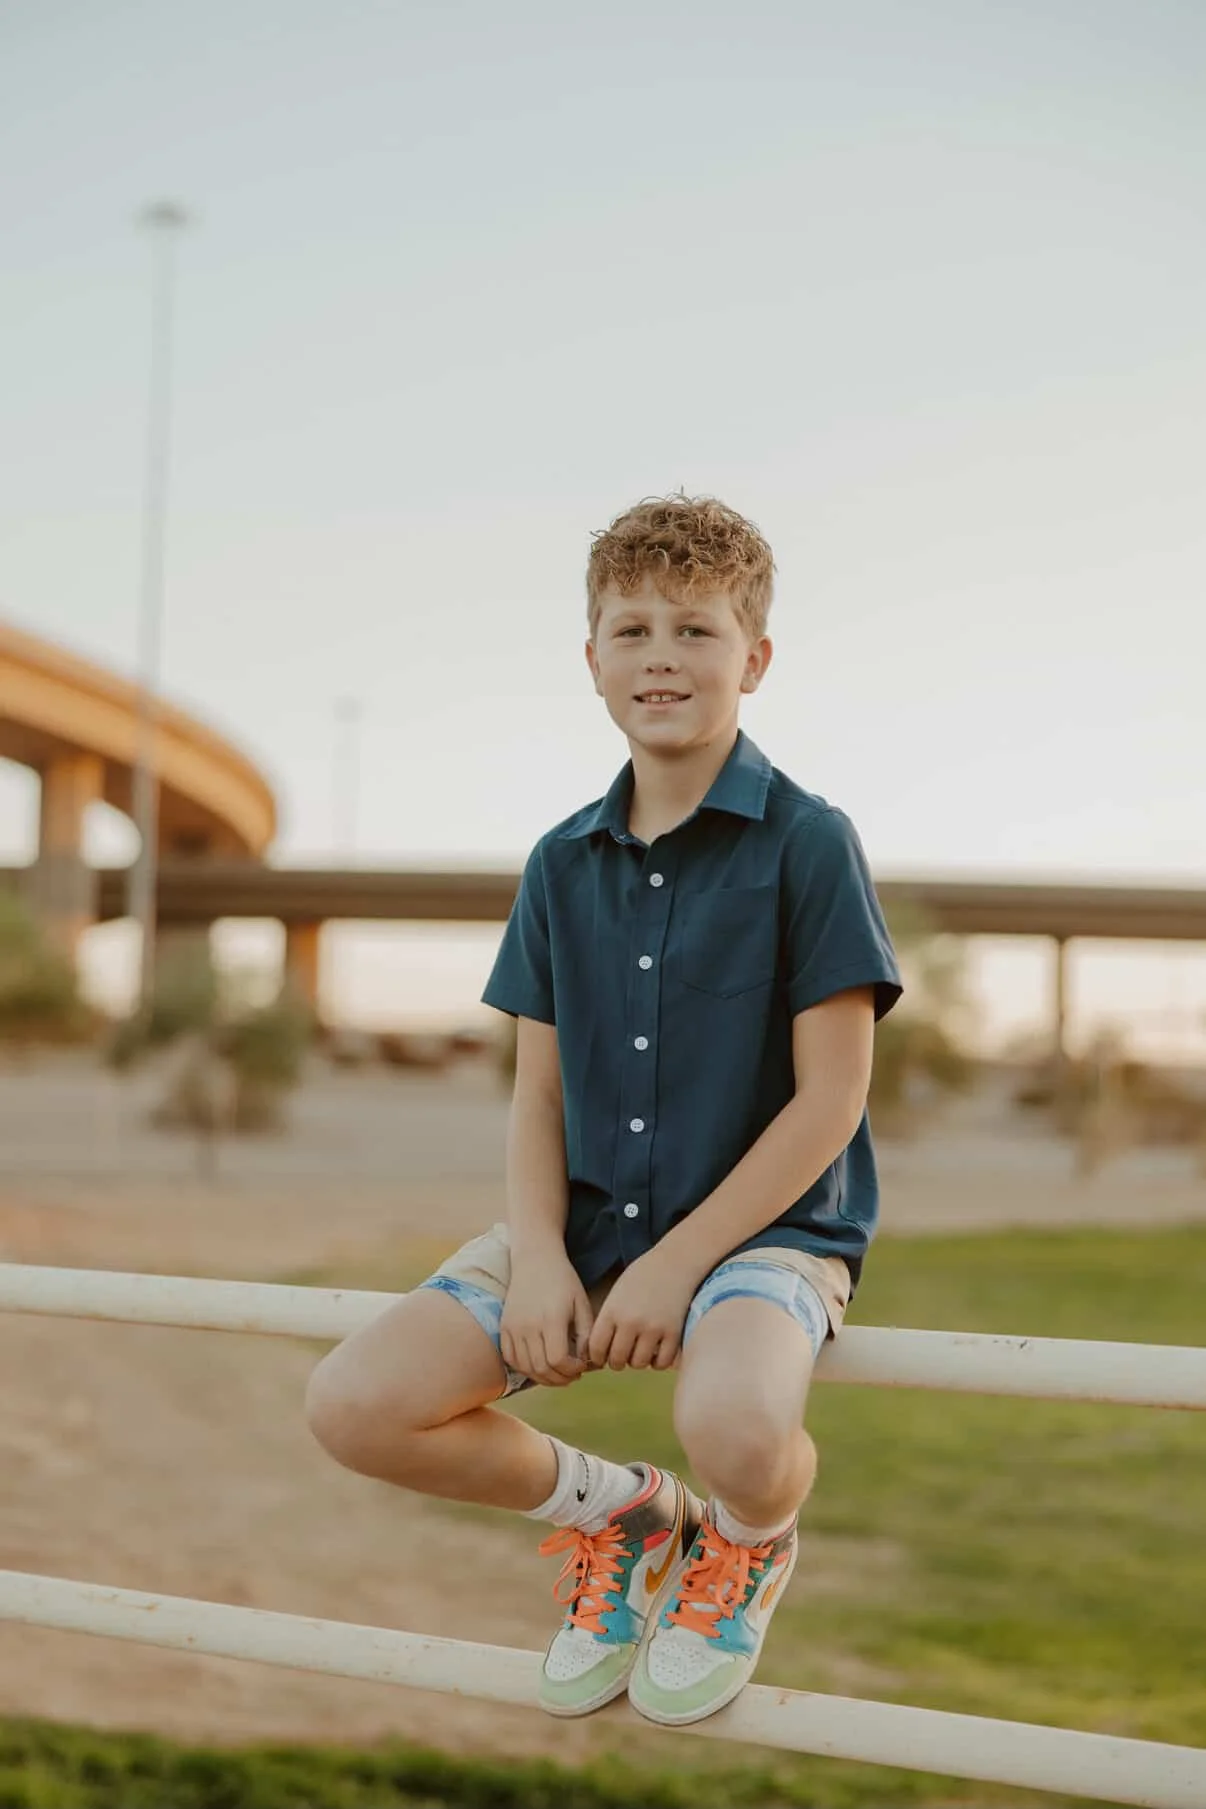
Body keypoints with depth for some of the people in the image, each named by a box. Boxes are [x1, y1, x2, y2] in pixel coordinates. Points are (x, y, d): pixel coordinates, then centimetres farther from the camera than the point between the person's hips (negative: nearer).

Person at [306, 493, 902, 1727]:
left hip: (765, 1222, -5)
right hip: (588, 1215, 5)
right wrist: (539, 1254, -9)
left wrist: (679, 1262, -16)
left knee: (734, 1433, -38)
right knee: (352, 1408, -14)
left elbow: (830, 1096, -10)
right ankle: (619, 1511, 13)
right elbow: (537, 1092, 9)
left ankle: (746, 1541, 5)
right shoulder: (562, 865, 9)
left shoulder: (807, 842, -7)